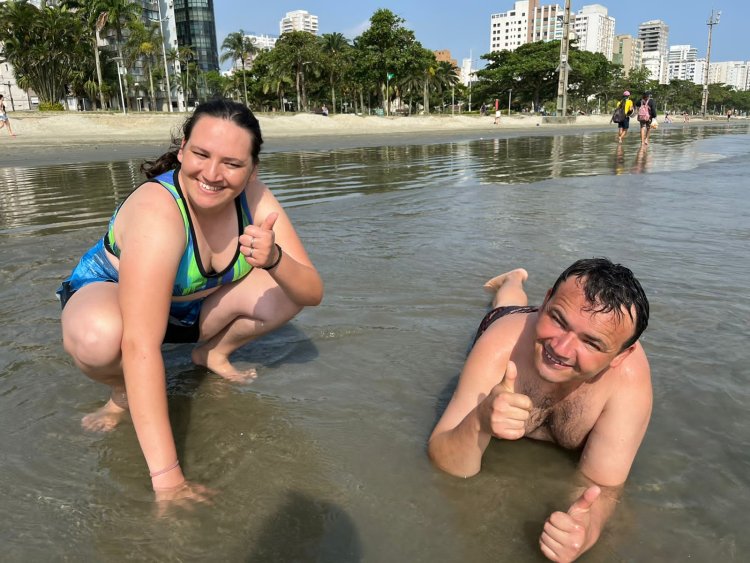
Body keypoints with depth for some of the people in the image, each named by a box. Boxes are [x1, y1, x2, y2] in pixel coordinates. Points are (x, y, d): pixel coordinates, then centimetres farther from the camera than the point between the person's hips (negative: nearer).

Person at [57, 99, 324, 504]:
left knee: (287, 285, -17)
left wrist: (273, 258, -43)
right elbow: (140, 345, -44)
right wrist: (166, 477, -47)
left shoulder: (254, 199, -19)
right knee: (98, 336, -40)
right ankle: (123, 391, -4)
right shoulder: (157, 210, -36)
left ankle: (212, 354, 8)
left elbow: (313, 293, -20)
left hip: (192, 305, 5)